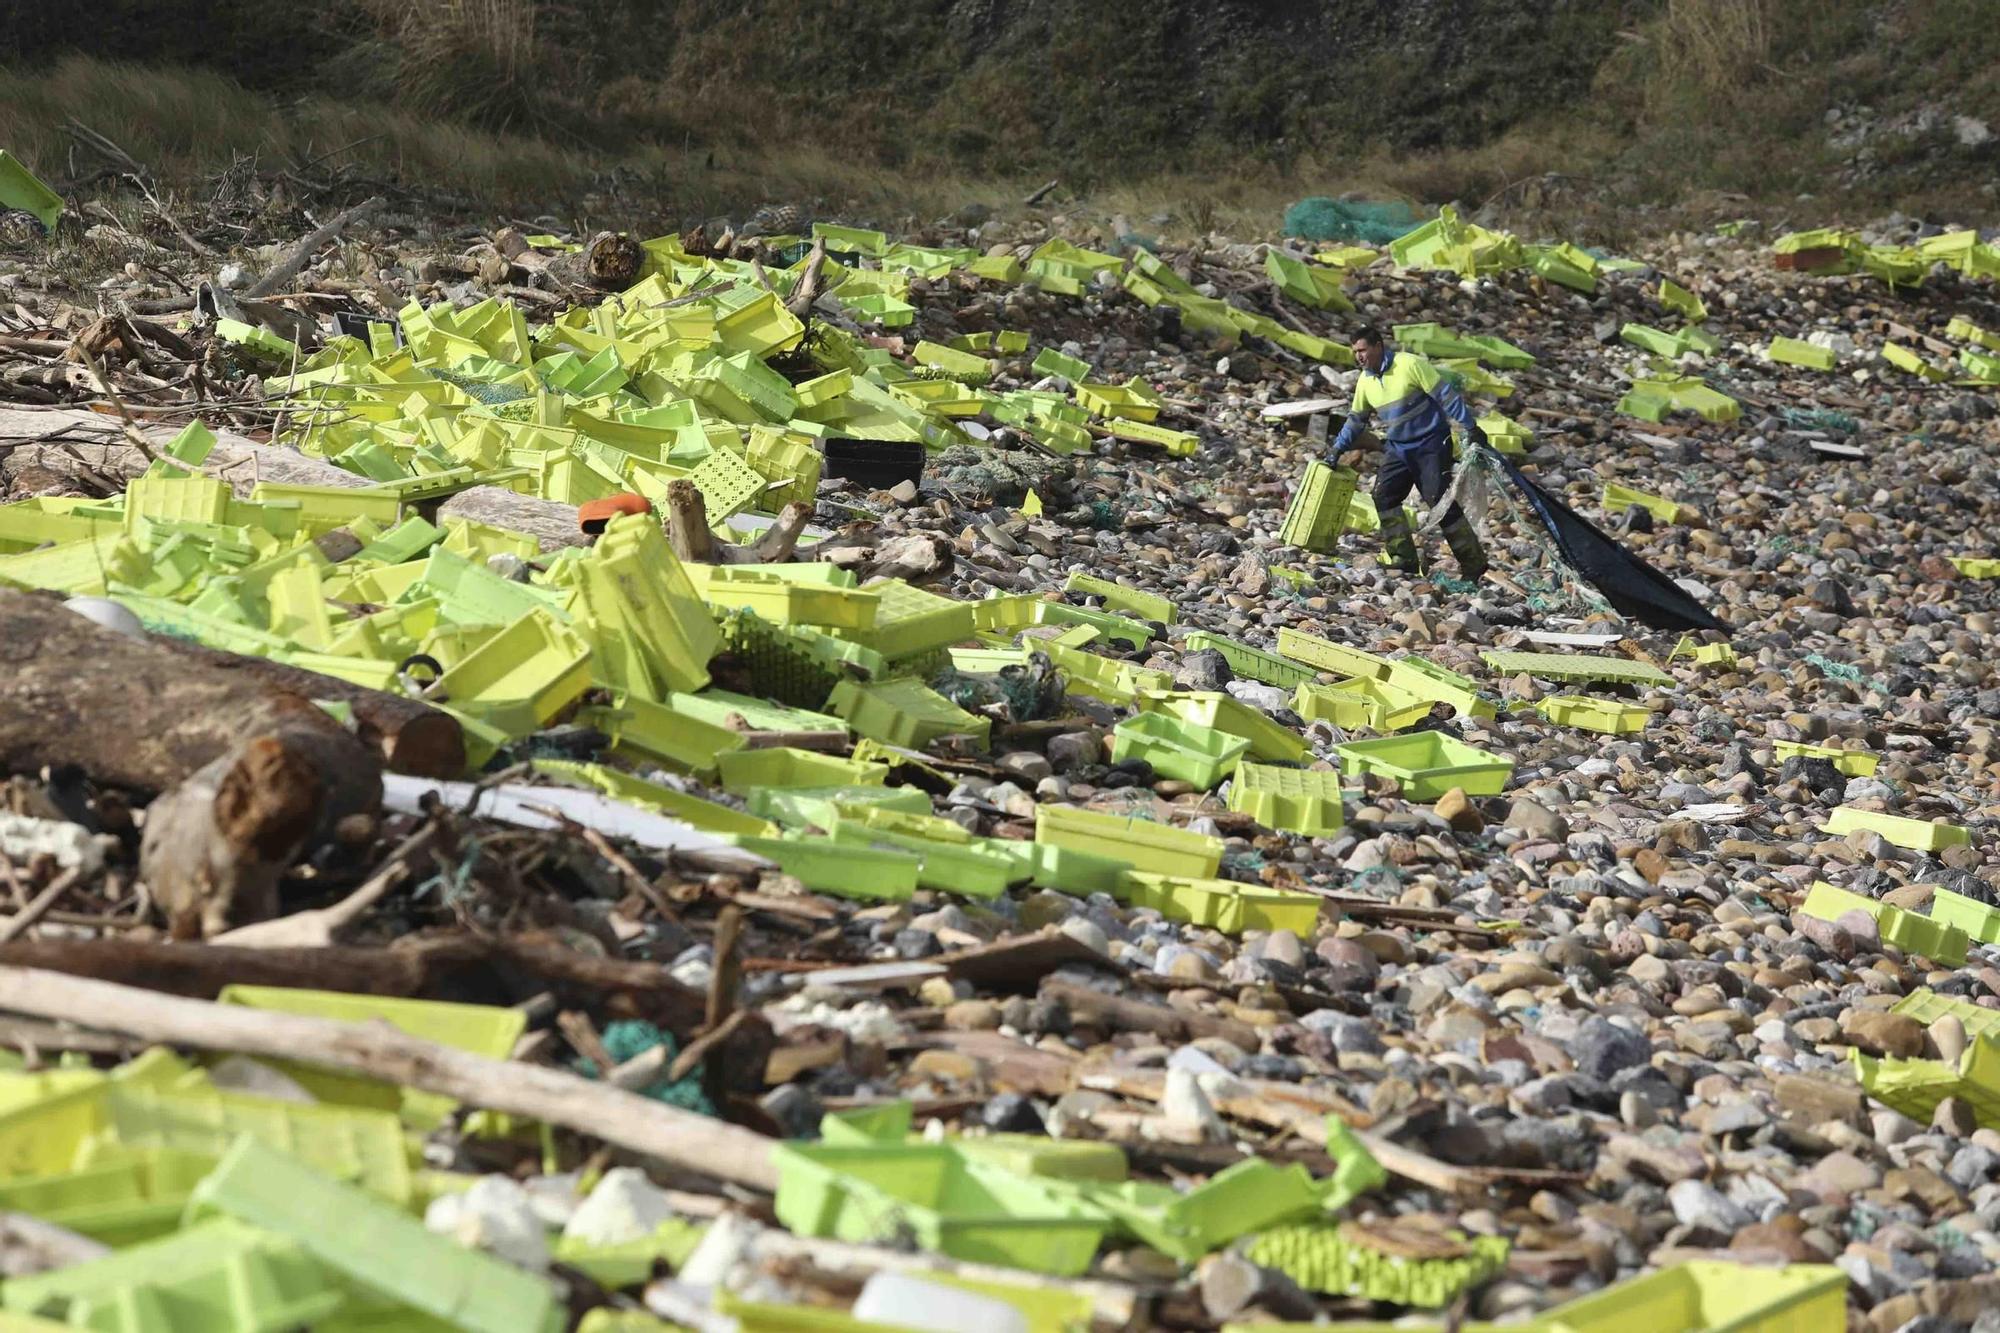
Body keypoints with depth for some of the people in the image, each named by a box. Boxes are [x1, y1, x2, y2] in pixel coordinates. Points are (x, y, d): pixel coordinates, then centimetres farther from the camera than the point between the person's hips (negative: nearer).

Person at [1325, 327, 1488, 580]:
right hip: (1397, 448, 7)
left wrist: (1470, 426, -18)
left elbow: (1446, 394, -16)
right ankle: (1405, 560, -4)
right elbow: (1356, 419, 19)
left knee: (1441, 501, -12)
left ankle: (1474, 563, -2)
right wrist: (1337, 450, 18)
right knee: (1384, 496, -9)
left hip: (1431, 444, -7)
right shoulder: (1365, 381, 4)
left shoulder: (1410, 364, -17)